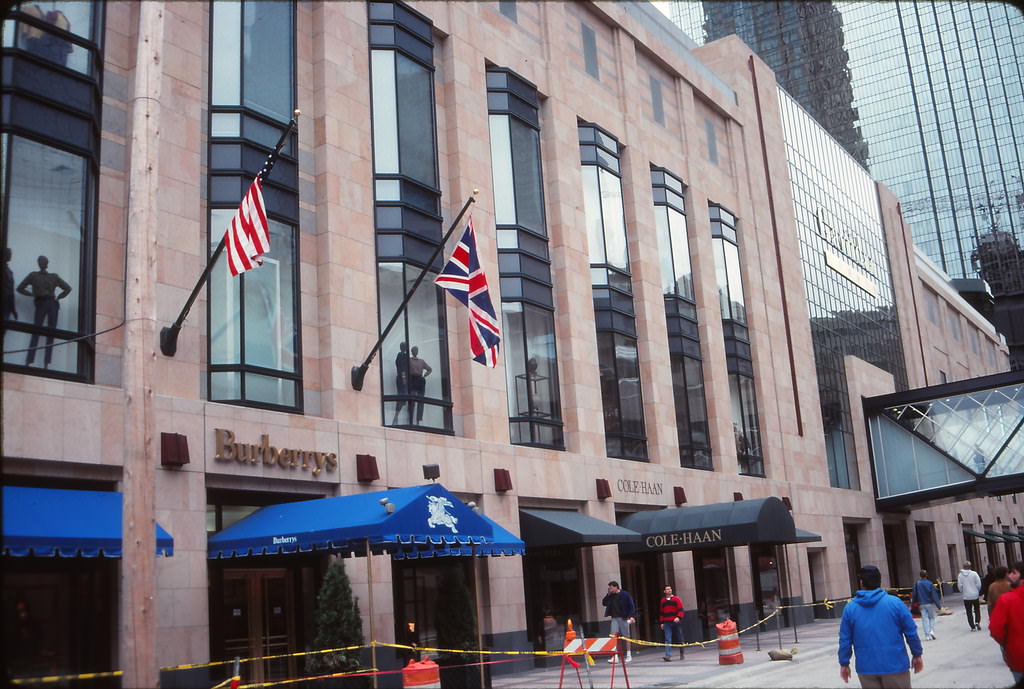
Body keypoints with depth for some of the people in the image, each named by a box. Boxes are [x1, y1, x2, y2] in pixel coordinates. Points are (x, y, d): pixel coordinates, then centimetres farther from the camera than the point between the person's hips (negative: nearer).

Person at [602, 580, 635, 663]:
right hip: (614, 618, 4)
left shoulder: (625, 594, -5)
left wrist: (632, 616, -18)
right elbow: (604, 603, 11)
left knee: (626, 637, 5)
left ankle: (629, 655, 16)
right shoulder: (610, 596, 9)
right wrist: (608, 594, 0)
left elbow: (632, 605, -7)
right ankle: (615, 656, -8)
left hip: (623, 618, -4)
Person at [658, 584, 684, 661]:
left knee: (679, 638, 8)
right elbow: (661, 612, 19)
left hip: (676, 621, -2)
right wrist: (662, 622, 13)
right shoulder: (663, 601, 13)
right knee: (667, 640, -9)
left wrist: (678, 617, -21)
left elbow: (680, 609, -5)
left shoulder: (676, 599, 2)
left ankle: (681, 653, 27)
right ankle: (668, 656, -16)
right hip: (667, 623, 2)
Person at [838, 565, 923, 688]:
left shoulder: (850, 608, -1)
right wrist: (917, 654, 10)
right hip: (895, 664, -1)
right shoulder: (895, 602, -5)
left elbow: (845, 640, 0)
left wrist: (844, 663, 10)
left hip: (866, 667, 1)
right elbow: (911, 632, -2)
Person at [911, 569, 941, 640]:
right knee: (932, 617, 13)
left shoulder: (917, 583, -3)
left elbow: (914, 594, 5)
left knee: (925, 619, 5)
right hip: (930, 603, -2)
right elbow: (934, 595, -11)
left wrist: (913, 601, 19)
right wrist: (938, 605, -8)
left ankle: (927, 635, 2)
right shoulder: (930, 584, -11)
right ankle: (932, 631, -5)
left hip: (922, 604, 2)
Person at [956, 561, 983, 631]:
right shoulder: (974, 573, -8)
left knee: (969, 612, 8)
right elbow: (979, 584, -7)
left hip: (966, 597, 0)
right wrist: (978, 591, 12)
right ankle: (977, 622, -4)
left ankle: (973, 627, 7)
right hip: (975, 595, 0)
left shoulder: (960, 575, -5)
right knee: (977, 610, 16)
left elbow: (959, 586, -5)